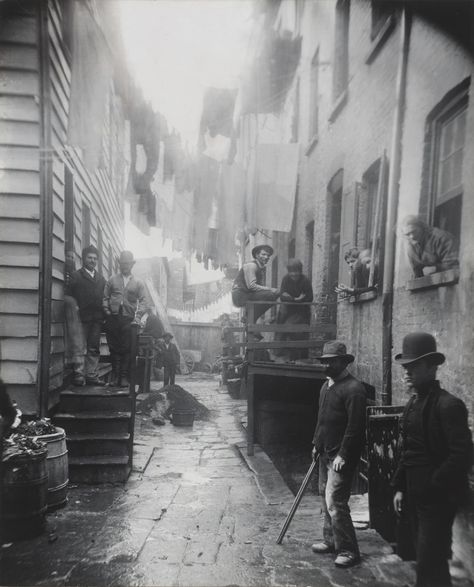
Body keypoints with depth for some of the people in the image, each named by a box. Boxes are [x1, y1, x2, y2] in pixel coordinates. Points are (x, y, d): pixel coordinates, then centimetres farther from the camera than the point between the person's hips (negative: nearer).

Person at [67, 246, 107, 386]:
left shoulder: (101, 278, 19)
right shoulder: (76, 276, 5)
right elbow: (69, 297, -3)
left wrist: (104, 315, 5)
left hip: (97, 319, 5)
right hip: (82, 318, -5)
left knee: (94, 349, 6)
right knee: (81, 348, -5)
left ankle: (92, 376, 11)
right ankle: (79, 375, -2)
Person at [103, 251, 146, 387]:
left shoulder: (138, 283, 12)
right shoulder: (112, 280, 15)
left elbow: (142, 301, 6)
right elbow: (105, 298, 12)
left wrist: (137, 317, -7)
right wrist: (107, 312, -2)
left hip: (128, 320, -1)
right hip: (113, 319, 1)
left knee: (126, 349, -3)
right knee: (114, 348, 2)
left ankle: (124, 377, 2)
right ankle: (115, 376, 8)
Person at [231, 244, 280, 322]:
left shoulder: (262, 268, 16)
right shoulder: (251, 265, -12)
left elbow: (261, 286, 11)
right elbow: (251, 286, -21)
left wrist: (274, 290, -8)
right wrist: (270, 289, -20)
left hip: (248, 294, 9)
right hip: (240, 295, -9)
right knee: (269, 294, -22)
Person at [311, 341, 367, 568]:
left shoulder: (353, 388, -17)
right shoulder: (326, 385, 12)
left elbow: (355, 426, -20)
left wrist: (343, 455, -20)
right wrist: (316, 443, 18)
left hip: (341, 456, -9)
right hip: (326, 453, 9)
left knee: (335, 501, -8)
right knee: (326, 498, 17)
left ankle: (348, 551, 5)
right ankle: (330, 541, 31)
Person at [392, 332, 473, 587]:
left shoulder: (448, 405, -16)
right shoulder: (413, 403, 10)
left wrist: (432, 487, -16)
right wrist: (399, 487, 11)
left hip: (438, 499, -8)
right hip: (415, 496, 8)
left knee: (430, 565, -3)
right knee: (424, 558, 17)